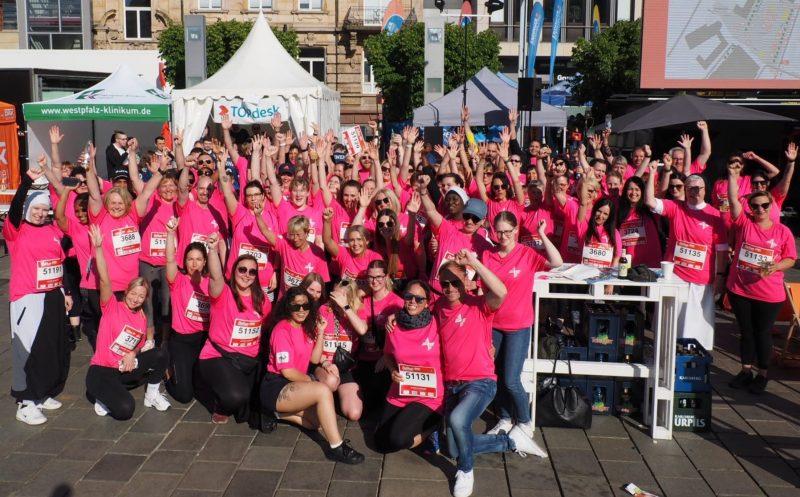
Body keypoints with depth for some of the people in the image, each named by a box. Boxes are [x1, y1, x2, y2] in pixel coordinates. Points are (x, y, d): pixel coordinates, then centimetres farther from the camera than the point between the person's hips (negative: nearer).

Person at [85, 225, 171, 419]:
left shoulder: (142, 319, 7)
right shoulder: (111, 307, -7)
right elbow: (104, 280, -22)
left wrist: (132, 354, -9)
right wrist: (98, 248, -34)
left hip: (125, 368, 5)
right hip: (101, 371, -5)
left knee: (160, 355, -16)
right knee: (125, 410, -29)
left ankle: (152, 394, 5)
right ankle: (104, 395, 5)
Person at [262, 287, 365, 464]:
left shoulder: (306, 327, 9)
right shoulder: (282, 329, -15)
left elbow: (314, 359, 4)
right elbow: (287, 371, -19)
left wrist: (320, 332, -4)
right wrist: (313, 382, -7)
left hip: (295, 383, 9)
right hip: (276, 387, -9)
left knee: (318, 419, -11)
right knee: (323, 390, -29)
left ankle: (280, 413, 8)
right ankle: (336, 448, -26)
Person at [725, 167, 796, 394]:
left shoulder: (783, 231, -2)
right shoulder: (744, 223, -1)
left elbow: (790, 259, 3)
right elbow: (733, 200, -11)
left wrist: (776, 267, -16)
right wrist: (732, 176, -17)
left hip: (769, 295, -1)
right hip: (739, 290, 1)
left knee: (763, 333, 8)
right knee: (746, 332, 14)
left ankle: (762, 374, 24)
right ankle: (746, 370, 29)